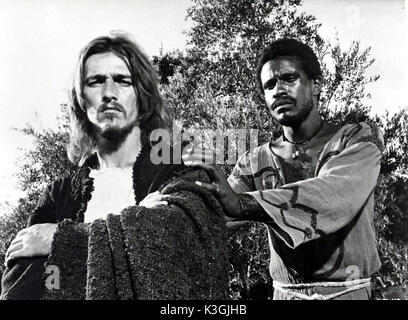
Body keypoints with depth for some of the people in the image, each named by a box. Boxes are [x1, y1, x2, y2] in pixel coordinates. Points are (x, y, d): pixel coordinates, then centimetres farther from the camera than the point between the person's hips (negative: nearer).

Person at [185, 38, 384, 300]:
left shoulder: (360, 139, -8)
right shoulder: (254, 163, -2)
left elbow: (336, 194, -28)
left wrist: (242, 203, -40)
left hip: (350, 290, -2)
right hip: (284, 291, 2)